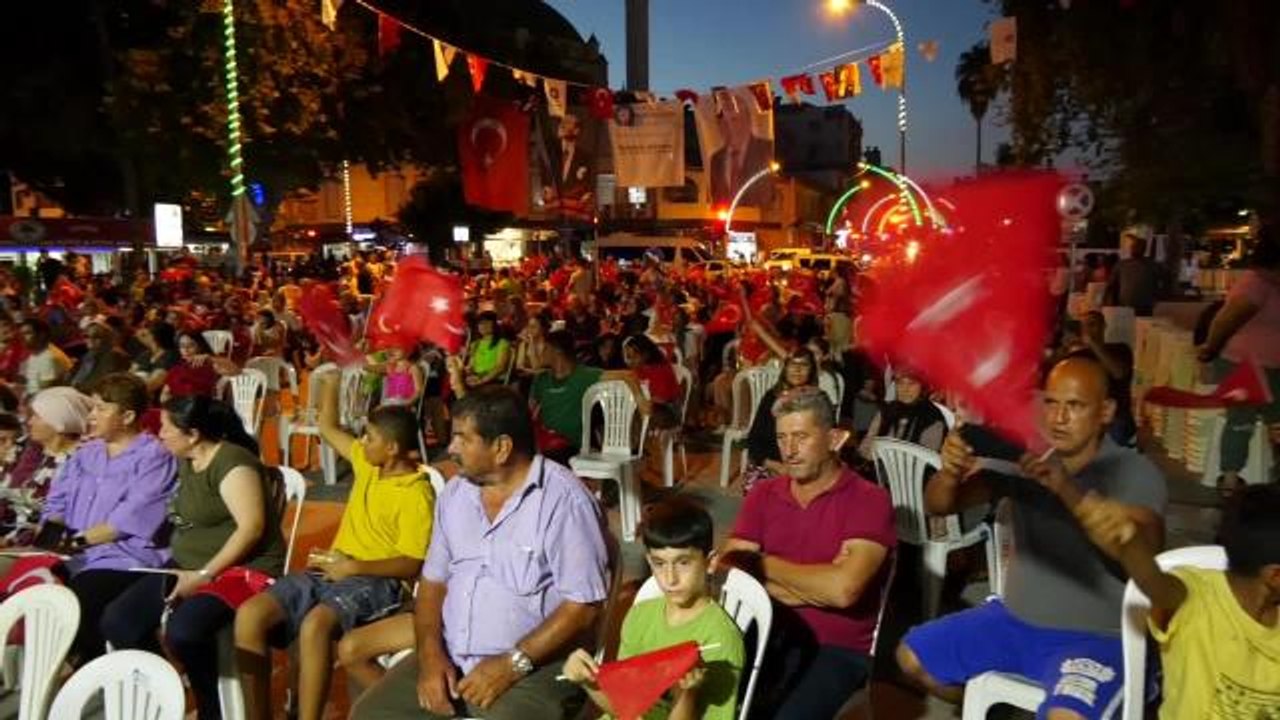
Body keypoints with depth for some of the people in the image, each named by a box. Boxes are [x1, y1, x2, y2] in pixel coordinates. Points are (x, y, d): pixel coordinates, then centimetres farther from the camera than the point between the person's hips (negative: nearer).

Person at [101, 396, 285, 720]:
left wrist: (204, 575, -22)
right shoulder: (187, 462, 12)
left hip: (242, 569, -9)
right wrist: (187, 571, 5)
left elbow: (251, 526, -24)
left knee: (183, 631, -32)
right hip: (188, 567, 9)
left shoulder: (231, 462, -16)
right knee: (117, 621, -7)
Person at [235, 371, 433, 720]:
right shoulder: (367, 463, 11)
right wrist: (330, 384, 26)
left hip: (373, 582, -7)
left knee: (314, 625, -39)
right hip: (332, 571, 8)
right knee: (249, 615, -17)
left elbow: (411, 565, -16)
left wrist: (353, 567, -21)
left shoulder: (416, 495, -12)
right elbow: (329, 428, 30)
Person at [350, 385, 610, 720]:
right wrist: (431, 654, -4)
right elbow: (433, 580, 11)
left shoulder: (563, 498, -14)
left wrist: (512, 664, -18)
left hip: (530, 668, -5)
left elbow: (582, 605, -16)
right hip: (448, 658, 6)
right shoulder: (454, 493, 8)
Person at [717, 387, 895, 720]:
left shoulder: (869, 500, -10)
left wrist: (765, 564, -7)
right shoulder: (763, 494, 5)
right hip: (772, 635, 4)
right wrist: (818, 585, -13)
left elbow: (842, 590, -22)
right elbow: (728, 571, -5)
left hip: (839, 649, -4)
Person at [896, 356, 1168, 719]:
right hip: (1014, 619, 5)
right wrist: (951, 472, -30)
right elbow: (937, 505, -6)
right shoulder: (1021, 455, -3)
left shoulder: (1135, 472, -12)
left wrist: (1068, 488, -44)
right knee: (912, 656, 4)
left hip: (1093, 636, -5)